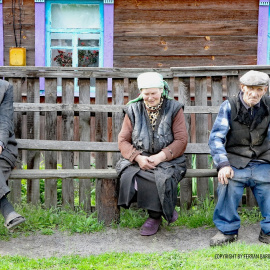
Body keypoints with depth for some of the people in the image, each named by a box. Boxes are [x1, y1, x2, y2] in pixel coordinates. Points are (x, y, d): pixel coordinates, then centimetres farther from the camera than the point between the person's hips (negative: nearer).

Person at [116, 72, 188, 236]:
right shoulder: (133, 110, 9)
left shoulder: (174, 109, 3)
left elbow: (181, 140, -3)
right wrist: (138, 157, -14)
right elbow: (123, 140, 5)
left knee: (160, 178, -34)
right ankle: (164, 210, -9)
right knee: (128, 177, -29)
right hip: (138, 159, 2)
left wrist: (160, 156, -17)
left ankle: (155, 216, -4)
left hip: (167, 160, -2)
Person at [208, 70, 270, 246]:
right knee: (227, 181, -31)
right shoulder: (230, 106, -2)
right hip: (236, 162, -2)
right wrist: (223, 164, -23)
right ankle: (228, 229, -12)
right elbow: (216, 137, -8)